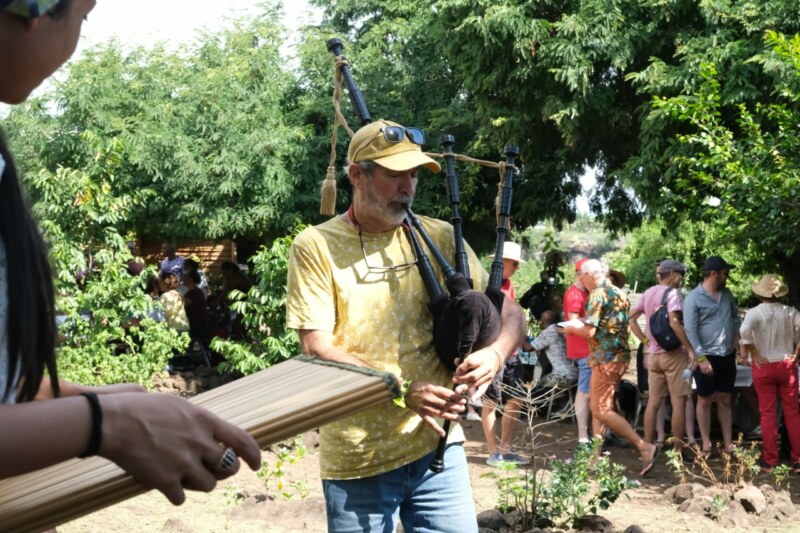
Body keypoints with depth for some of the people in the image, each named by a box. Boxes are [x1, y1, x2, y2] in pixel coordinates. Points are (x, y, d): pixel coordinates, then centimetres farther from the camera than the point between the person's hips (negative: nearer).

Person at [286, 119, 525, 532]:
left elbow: (509, 312, 7)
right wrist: (404, 389, -21)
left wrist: (495, 354, -16)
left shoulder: (439, 238, 5)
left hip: (437, 443, 2)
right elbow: (317, 348, -11)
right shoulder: (315, 246, -3)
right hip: (357, 458, -2)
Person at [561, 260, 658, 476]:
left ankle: (644, 447, -11)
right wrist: (579, 326, 22)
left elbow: (589, 331, -18)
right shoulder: (618, 293, 16)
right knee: (598, 408, 13)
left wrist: (571, 328, 1)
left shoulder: (598, 294, -12)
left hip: (606, 358, -10)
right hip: (620, 355, 10)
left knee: (602, 410, -8)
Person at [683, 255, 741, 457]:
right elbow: (690, 330, -16)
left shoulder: (726, 293, 7)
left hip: (728, 355, 6)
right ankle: (706, 444, 10)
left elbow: (735, 315, 24)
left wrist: (736, 336, 8)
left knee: (725, 400, 11)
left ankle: (728, 443, 17)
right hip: (707, 356, -6)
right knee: (705, 401, 4)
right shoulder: (693, 298, -12)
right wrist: (701, 358, -20)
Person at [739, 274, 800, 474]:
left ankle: (770, 461, 10)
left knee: (768, 414, 6)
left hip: (764, 366, -2)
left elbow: (745, 331, -29)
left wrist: (754, 355, -16)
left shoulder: (754, 313, -11)